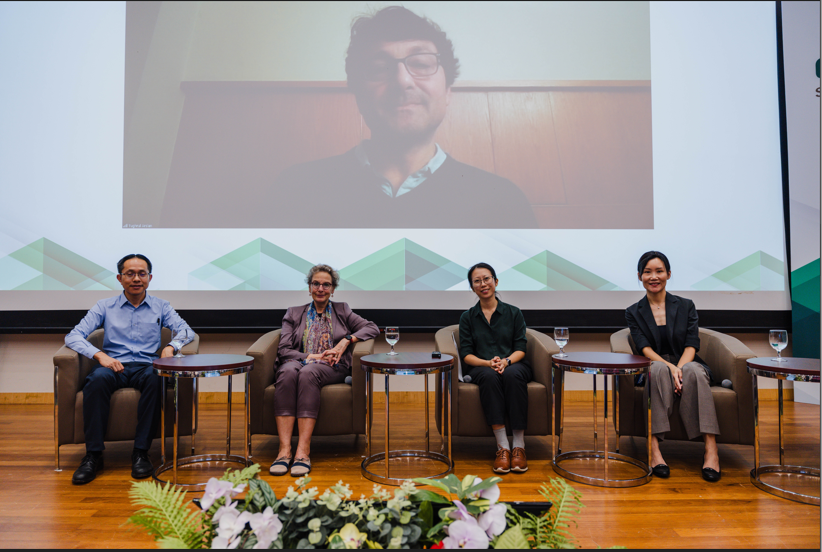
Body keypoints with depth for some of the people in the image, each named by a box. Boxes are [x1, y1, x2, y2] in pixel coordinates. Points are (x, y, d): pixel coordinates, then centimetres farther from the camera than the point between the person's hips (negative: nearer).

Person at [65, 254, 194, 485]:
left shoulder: (160, 307, 16)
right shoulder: (105, 306, 14)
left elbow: (186, 331, 6)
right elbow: (73, 336, 4)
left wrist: (171, 346, -16)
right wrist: (100, 355, -15)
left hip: (145, 366, 0)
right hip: (113, 365, 0)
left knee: (155, 378, -36)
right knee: (97, 379, -35)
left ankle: (141, 452, -29)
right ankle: (93, 455, -28)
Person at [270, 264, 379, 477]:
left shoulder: (342, 311, 21)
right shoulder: (294, 313, 21)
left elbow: (373, 328, 8)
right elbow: (283, 350, 7)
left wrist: (346, 341, -7)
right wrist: (311, 356, -8)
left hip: (331, 368, -1)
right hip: (299, 361, 1)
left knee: (308, 372, -37)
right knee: (288, 371, -36)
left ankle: (303, 450, -44)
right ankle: (284, 450, -43)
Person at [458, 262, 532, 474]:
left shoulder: (514, 313, 10)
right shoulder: (467, 317, 11)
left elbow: (520, 348, 3)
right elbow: (466, 354, 3)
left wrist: (506, 361, -19)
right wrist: (488, 363, -17)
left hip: (513, 366, 0)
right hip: (480, 368, 0)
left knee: (512, 375, -36)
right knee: (489, 376, -36)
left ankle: (519, 446, -34)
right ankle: (502, 446, -38)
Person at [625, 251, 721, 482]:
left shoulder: (685, 306, 11)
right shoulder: (634, 313, 9)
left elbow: (691, 345, -1)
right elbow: (645, 348, -5)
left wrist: (679, 369, -22)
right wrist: (669, 367, -25)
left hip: (686, 365, 1)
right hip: (653, 371, -1)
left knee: (693, 370, -35)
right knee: (659, 370, -37)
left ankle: (711, 448, -42)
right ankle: (654, 448, -44)